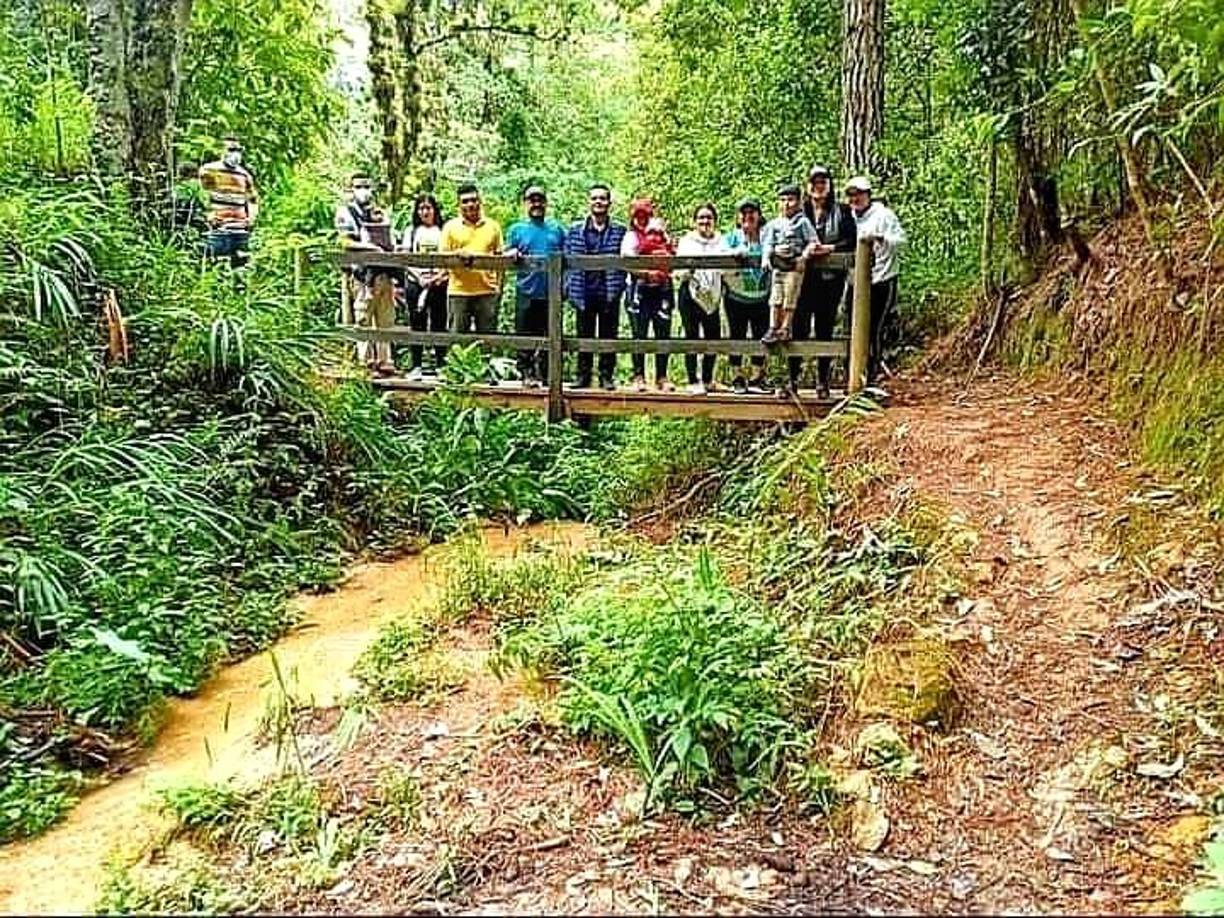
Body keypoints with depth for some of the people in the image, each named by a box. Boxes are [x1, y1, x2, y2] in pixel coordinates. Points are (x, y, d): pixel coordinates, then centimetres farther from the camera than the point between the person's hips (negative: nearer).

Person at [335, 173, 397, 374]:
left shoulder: (381, 214, 22)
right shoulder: (346, 213, 4)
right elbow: (346, 242, -8)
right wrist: (371, 247, -18)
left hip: (385, 273, 6)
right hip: (363, 273, -5)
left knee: (386, 320, 6)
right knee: (363, 321, -5)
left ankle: (385, 361, 10)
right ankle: (367, 362, -3)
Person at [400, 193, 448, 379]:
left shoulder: (443, 230, 8)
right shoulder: (412, 230, 13)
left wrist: (439, 276, -12)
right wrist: (419, 276, -7)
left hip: (438, 282, -1)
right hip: (415, 281, 1)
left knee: (439, 324, 0)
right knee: (417, 324, 1)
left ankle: (441, 365, 5)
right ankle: (416, 366, 5)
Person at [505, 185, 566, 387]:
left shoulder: (556, 228, 14)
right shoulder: (517, 229, 10)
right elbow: (507, 256, 7)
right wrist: (512, 253, -16)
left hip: (551, 292, 1)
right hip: (526, 291, -1)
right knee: (525, 335, -1)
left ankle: (544, 372, 13)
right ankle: (526, 373, 7)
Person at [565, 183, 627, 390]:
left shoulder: (620, 230, 2)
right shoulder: (576, 230, 7)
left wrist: (619, 285, -12)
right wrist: (569, 288, -4)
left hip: (609, 293, -1)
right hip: (584, 293, 1)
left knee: (608, 336, 5)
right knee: (584, 336, 8)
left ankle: (607, 376, 14)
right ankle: (583, 375, 16)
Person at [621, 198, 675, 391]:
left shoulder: (662, 236, 19)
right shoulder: (631, 237, 8)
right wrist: (647, 272, -20)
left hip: (662, 289, 3)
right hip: (640, 290, -3)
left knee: (663, 334, 0)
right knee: (640, 335, -3)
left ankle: (662, 377, 5)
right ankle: (638, 377, 1)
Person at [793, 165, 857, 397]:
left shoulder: (842, 212, 9)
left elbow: (852, 241, 2)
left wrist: (830, 248, -14)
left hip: (831, 278, 0)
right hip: (803, 277, 0)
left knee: (825, 329, 4)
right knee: (799, 327, -6)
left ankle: (823, 382, 9)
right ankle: (793, 378, 0)